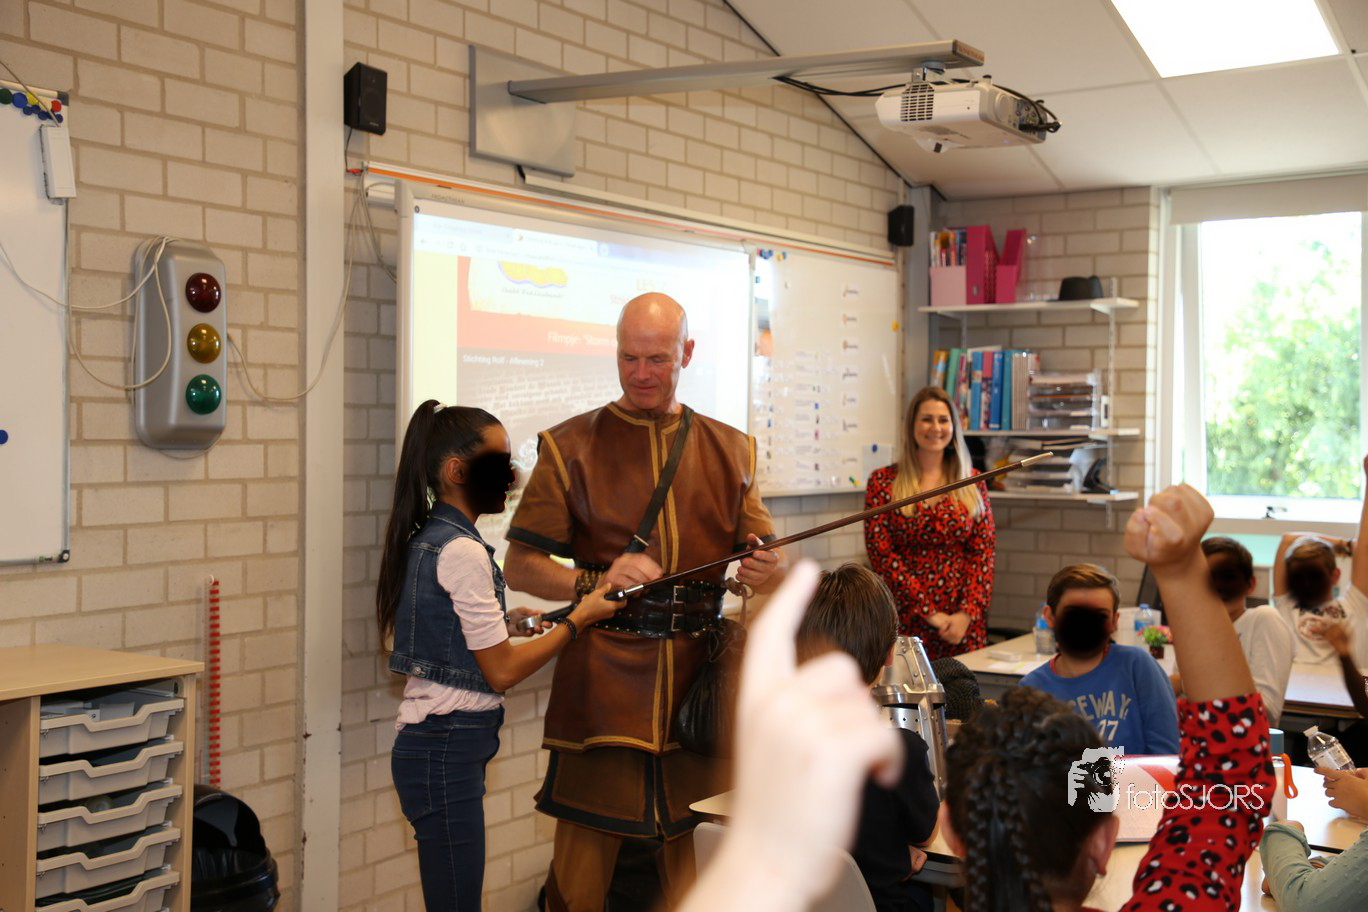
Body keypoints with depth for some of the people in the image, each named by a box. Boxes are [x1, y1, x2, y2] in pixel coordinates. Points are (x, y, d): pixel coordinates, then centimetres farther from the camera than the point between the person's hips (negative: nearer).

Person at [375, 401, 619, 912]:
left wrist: (499, 623, 15)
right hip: (449, 751, -10)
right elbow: (502, 672, -14)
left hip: (428, 741, 10)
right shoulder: (463, 552, -17)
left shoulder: (424, 539, 11)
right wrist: (578, 620, -6)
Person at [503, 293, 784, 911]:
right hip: (601, 681, -2)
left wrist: (766, 572, -13)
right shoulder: (571, 445, 5)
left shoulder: (730, 450, 14)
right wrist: (596, 582, -16)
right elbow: (519, 566, 2)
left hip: (699, 678, 3)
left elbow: (765, 558, 11)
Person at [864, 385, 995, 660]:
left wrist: (967, 613, -9)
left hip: (965, 621, 2)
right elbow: (880, 552, -4)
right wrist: (929, 612, -10)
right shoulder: (884, 482, 2)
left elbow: (983, 551, 4)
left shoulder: (973, 483, 9)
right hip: (907, 616, -2)